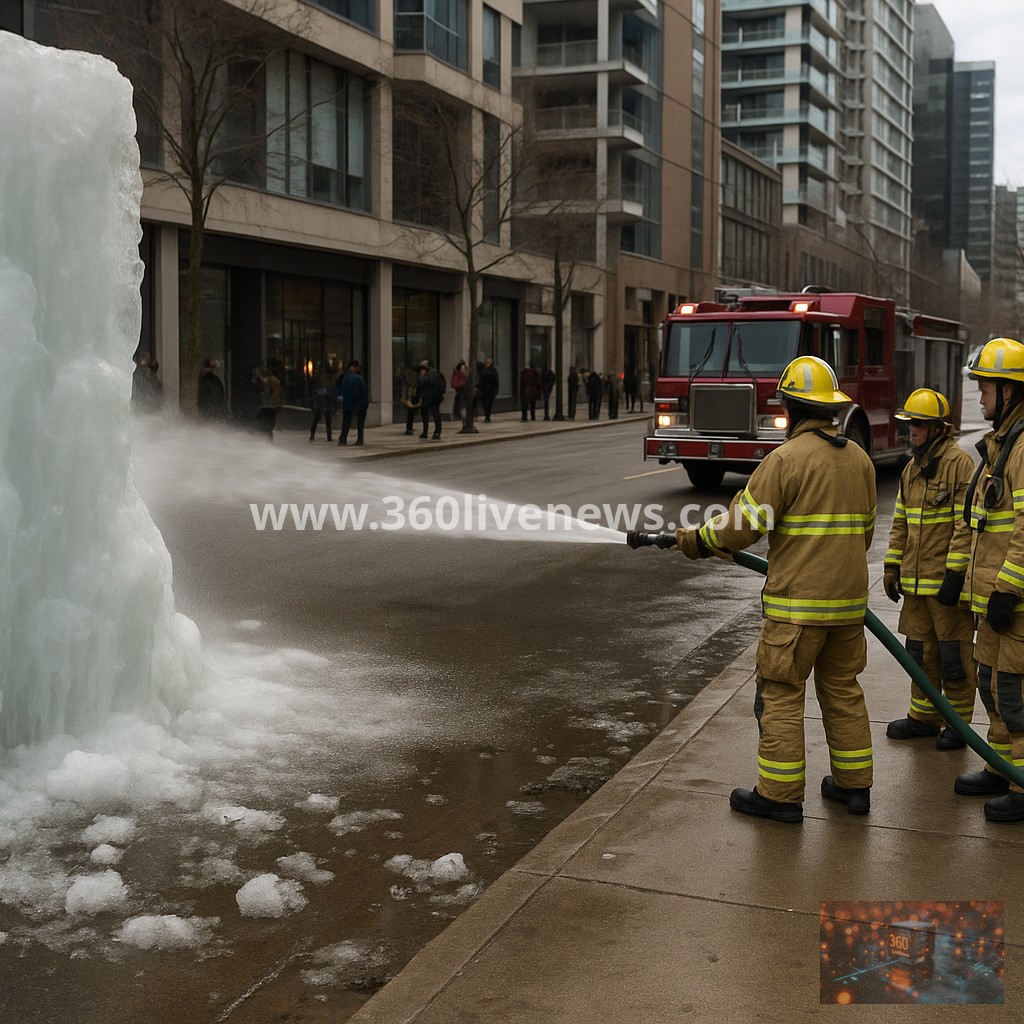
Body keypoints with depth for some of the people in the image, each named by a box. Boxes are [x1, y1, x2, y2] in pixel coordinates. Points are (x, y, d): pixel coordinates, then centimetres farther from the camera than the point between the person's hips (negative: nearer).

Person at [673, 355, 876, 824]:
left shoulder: (786, 459, -14)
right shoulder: (859, 458, 10)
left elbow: (745, 522, -15)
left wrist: (697, 540, 1)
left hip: (797, 601, -7)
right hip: (849, 599, 7)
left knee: (781, 693, 1)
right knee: (842, 688, 17)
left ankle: (780, 794, 5)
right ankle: (854, 785, 23)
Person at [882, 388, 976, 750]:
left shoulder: (959, 462, -12)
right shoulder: (912, 468, 14)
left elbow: (966, 525, -16)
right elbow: (900, 522, 20)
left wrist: (955, 574, -20)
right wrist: (892, 568, 15)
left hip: (947, 582, -8)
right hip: (915, 582, 8)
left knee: (953, 655, 2)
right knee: (920, 652, 14)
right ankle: (924, 717, 25)